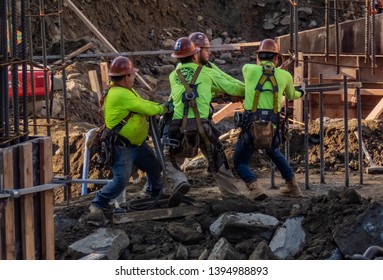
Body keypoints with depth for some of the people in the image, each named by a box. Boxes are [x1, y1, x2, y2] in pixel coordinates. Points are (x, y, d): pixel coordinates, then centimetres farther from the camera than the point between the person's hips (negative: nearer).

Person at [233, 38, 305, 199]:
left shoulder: (249, 70, 2)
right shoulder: (284, 75, 7)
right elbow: (291, 96, 28)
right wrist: (300, 93, 53)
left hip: (251, 127, -3)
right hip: (272, 129, 3)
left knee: (240, 162, 15)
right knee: (273, 152, 35)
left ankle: (255, 188, -12)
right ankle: (292, 187, 33)